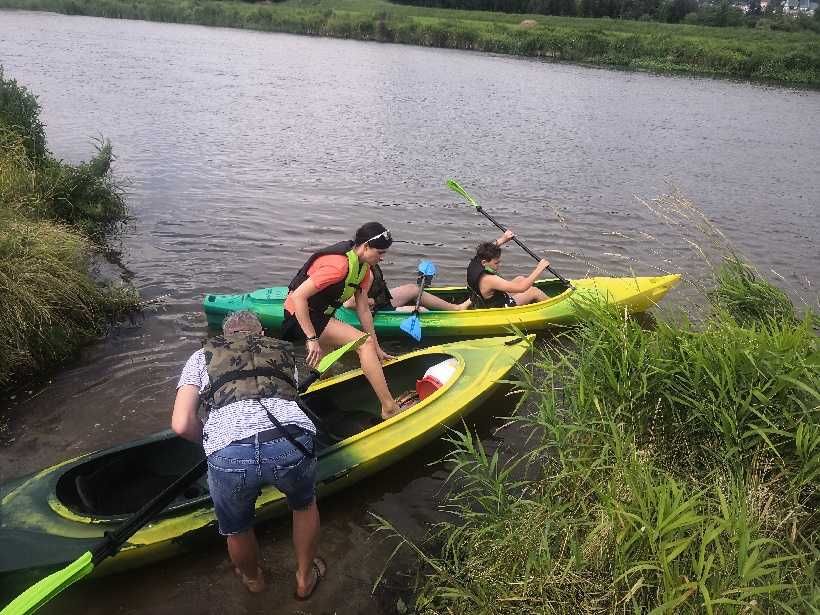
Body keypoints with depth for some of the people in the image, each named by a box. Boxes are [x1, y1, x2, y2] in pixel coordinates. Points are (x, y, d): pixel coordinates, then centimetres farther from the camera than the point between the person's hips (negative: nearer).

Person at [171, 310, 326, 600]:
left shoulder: (202, 356, 26)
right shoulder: (282, 351, 32)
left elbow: (182, 424, 15)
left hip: (230, 454, -1)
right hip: (291, 441, 1)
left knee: (237, 530, 31)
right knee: (304, 505, 35)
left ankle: (253, 578, 58)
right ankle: (305, 578, 52)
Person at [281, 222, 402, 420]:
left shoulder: (363, 268, 3)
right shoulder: (339, 264, -27)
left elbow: (363, 310, 5)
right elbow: (298, 297, -29)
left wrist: (376, 349, 4)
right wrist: (312, 339, -28)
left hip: (320, 314, 10)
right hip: (301, 315, -10)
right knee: (363, 343, -21)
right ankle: (389, 409, -19)